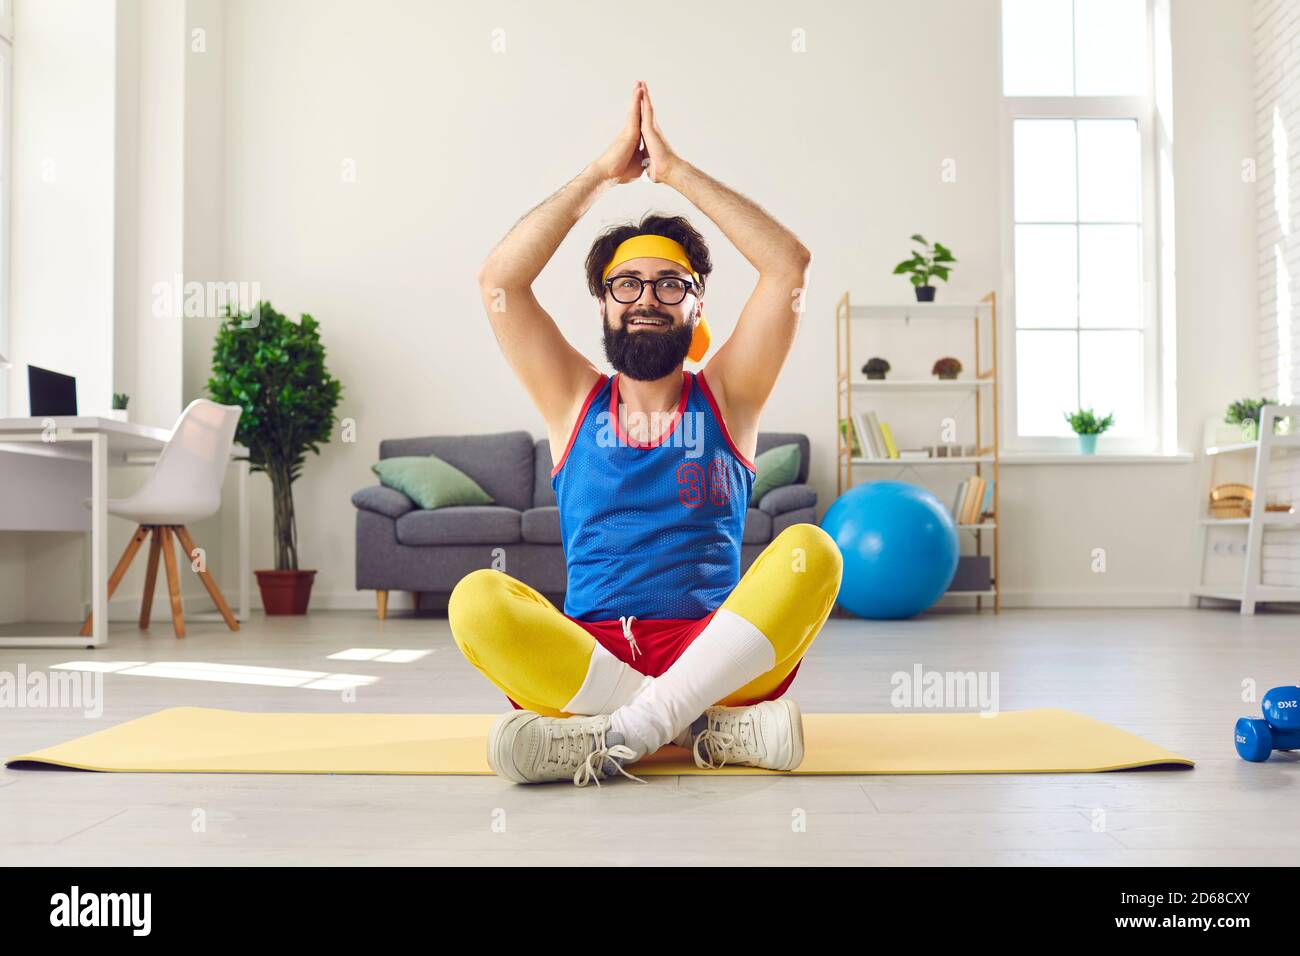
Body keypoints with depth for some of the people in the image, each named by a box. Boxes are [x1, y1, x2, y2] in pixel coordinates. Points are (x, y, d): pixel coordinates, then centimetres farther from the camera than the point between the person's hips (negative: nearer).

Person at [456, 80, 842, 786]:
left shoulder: (724, 398, 13)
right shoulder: (575, 401, 15)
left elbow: (790, 264, 2)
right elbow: (498, 279, 4)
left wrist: (675, 170, 4)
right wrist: (605, 172, 6)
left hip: (715, 651, 0)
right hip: (585, 653, 1)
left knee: (808, 551, -28)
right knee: (477, 599, -29)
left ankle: (615, 733, -28)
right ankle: (708, 725, -25)